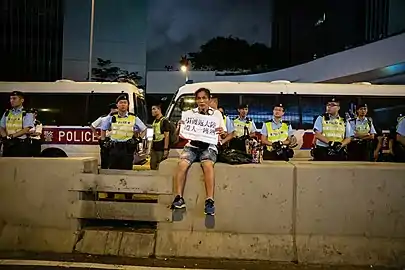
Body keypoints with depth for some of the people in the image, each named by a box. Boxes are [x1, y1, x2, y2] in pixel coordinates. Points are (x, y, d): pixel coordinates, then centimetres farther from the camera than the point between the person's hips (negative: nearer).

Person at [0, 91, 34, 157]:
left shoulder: (27, 114, 0)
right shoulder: (6, 113, 15)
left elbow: (26, 130, -10)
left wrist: (11, 136, -18)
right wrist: (6, 137, -9)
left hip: (21, 144, -4)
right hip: (7, 144, 5)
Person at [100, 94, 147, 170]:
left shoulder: (134, 118, 2)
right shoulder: (111, 117, 5)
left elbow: (144, 130, 14)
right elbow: (103, 128, 22)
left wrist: (139, 139, 1)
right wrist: (103, 140, 13)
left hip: (127, 149, -1)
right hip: (114, 148, 1)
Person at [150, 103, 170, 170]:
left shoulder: (164, 121, -10)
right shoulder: (154, 121, 16)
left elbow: (167, 135, -14)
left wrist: (166, 149, -19)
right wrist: (151, 148, 17)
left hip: (161, 149, -8)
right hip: (154, 149, 8)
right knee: (153, 168, 12)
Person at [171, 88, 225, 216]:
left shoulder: (216, 114, 13)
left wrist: (221, 132, -13)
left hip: (209, 146, -1)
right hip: (192, 145, 1)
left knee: (208, 165, -33)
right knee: (182, 164, -29)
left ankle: (210, 201, -34)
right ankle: (179, 198, -27)